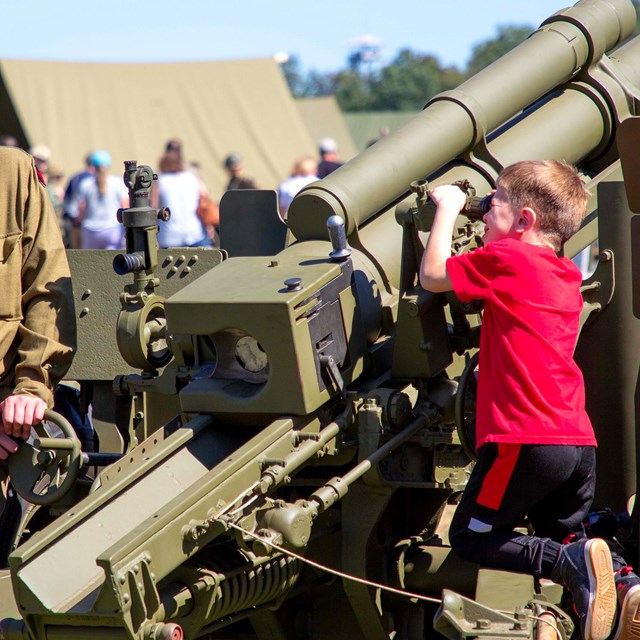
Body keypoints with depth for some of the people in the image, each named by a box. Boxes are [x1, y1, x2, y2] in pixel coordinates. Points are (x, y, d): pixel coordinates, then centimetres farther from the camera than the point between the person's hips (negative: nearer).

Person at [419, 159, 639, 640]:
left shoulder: (505, 258, -7)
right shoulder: (568, 276, 18)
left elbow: (433, 275, 0)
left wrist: (447, 209, 10)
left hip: (526, 440, -8)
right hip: (580, 441, 8)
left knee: (470, 539, 6)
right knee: (564, 532, 25)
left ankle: (571, 565, -17)